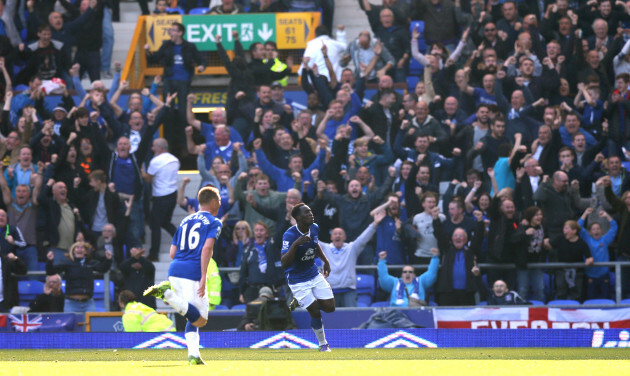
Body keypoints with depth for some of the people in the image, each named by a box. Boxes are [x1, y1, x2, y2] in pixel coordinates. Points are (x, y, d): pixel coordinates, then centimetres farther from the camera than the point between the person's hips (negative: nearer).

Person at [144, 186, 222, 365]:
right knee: (200, 320, -8)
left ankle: (194, 355, 1)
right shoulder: (214, 222, 3)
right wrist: (203, 277, -19)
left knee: (193, 318, 18)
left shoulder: (186, 221, 23)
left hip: (174, 269, 7)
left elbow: (172, 253, 18)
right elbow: (207, 247, -14)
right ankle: (167, 293, -23)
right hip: (193, 272, -7)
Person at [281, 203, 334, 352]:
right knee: (315, 313, -8)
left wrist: (325, 260, 12)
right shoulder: (289, 235, -25)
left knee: (330, 307, 1)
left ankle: (299, 301, 26)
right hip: (298, 281, -7)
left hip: (314, 275, 7)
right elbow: (284, 263, -33)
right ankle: (323, 344, 15)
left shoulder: (314, 228, -3)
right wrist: (295, 244, -44)